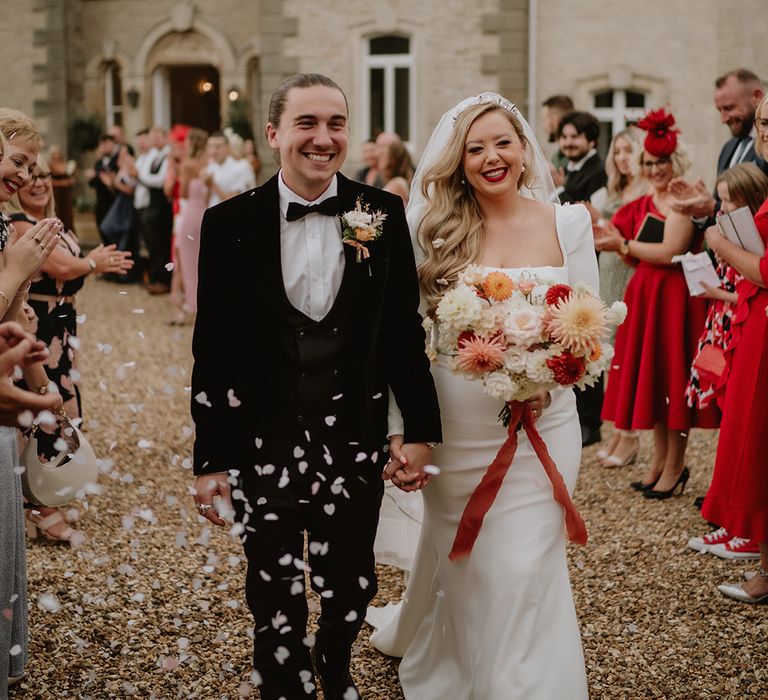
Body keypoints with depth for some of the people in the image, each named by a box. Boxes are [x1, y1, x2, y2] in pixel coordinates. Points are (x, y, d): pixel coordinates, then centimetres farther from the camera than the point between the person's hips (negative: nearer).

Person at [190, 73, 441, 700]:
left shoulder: (383, 214, -1)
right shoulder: (230, 224, -5)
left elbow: (405, 331, 4)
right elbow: (212, 350, -2)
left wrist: (421, 429, 2)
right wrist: (210, 459, -2)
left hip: (355, 436, 1)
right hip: (262, 441, -1)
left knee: (351, 585, 15)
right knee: (275, 597, 9)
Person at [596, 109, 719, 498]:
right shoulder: (643, 204, 13)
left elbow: (669, 252, -20)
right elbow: (638, 258, 13)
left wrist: (623, 245, -13)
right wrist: (611, 238, -2)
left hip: (675, 295, -8)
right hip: (644, 295, 8)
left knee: (672, 375, -1)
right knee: (649, 376, 11)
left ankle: (675, 465, 10)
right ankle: (659, 458, 24)